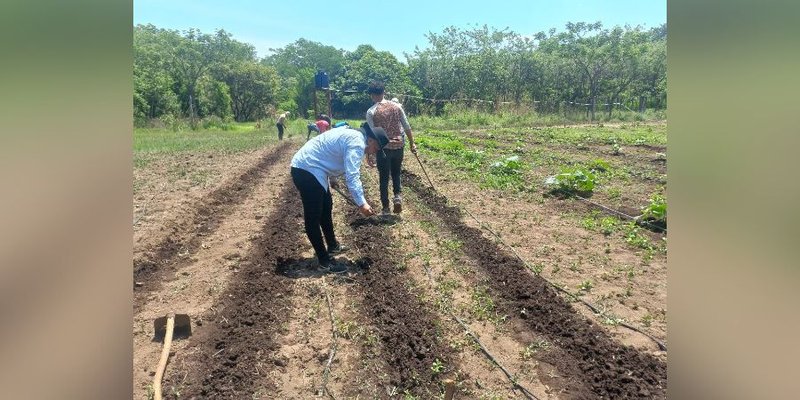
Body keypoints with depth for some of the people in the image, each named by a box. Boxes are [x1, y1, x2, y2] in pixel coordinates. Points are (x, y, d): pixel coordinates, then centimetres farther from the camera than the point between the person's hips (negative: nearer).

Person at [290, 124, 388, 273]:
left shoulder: (352, 135, 15)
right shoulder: (357, 142, -17)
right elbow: (352, 176, -26)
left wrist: (332, 179, 36)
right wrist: (361, 203, -28)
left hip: (306, 167, 12)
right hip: (306, 170, -12)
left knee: (326, 206, 22)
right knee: (313, 219, -5)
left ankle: (332, 246, 37)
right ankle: (324, 262, 3)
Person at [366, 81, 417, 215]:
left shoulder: (371, 112, -6)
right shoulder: (396, 106, 2)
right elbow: (407, 127, 3)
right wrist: (412, 144, 13)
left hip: (383, 148, -2)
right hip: (399, 146, 3)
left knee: (384, 178, 9)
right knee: (396, 173, 21)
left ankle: (385, 207, 14)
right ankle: (397, 195, -2)